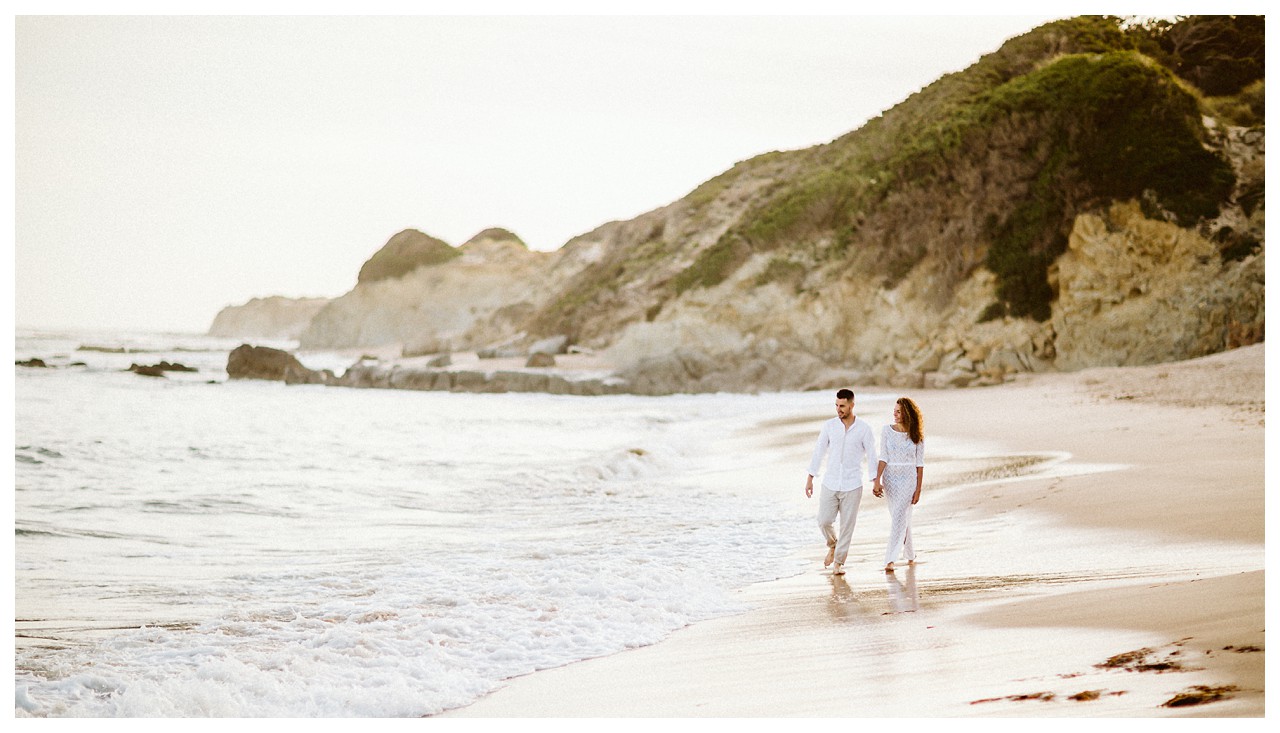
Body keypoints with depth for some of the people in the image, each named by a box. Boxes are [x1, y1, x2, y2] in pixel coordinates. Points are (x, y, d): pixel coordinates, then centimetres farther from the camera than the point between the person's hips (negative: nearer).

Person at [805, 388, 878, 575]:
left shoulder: (864, 429, -5)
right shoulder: (829, 426, 0)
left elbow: (871, 456, 0)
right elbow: (819, 452, 5)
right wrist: (810, 478, 4)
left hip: (852, 486, -2)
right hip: (830, 484, 2)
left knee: (847, 525, 1)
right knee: (824, 521, -3)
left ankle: (839, 562, 12)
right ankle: (833, 545, 28)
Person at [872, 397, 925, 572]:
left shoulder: (916, 436, -4)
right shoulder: (887, 431, -1)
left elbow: (919, 464, -1)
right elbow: (883, 458, -4)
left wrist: (918, 490, -4)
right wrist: (877, 481, -14)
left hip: (909, 479, -3)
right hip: (890, 478, 3)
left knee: (898, 517, -15)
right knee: (901, 518, 13)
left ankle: (890, 559, -17)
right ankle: (910, 554, 33)